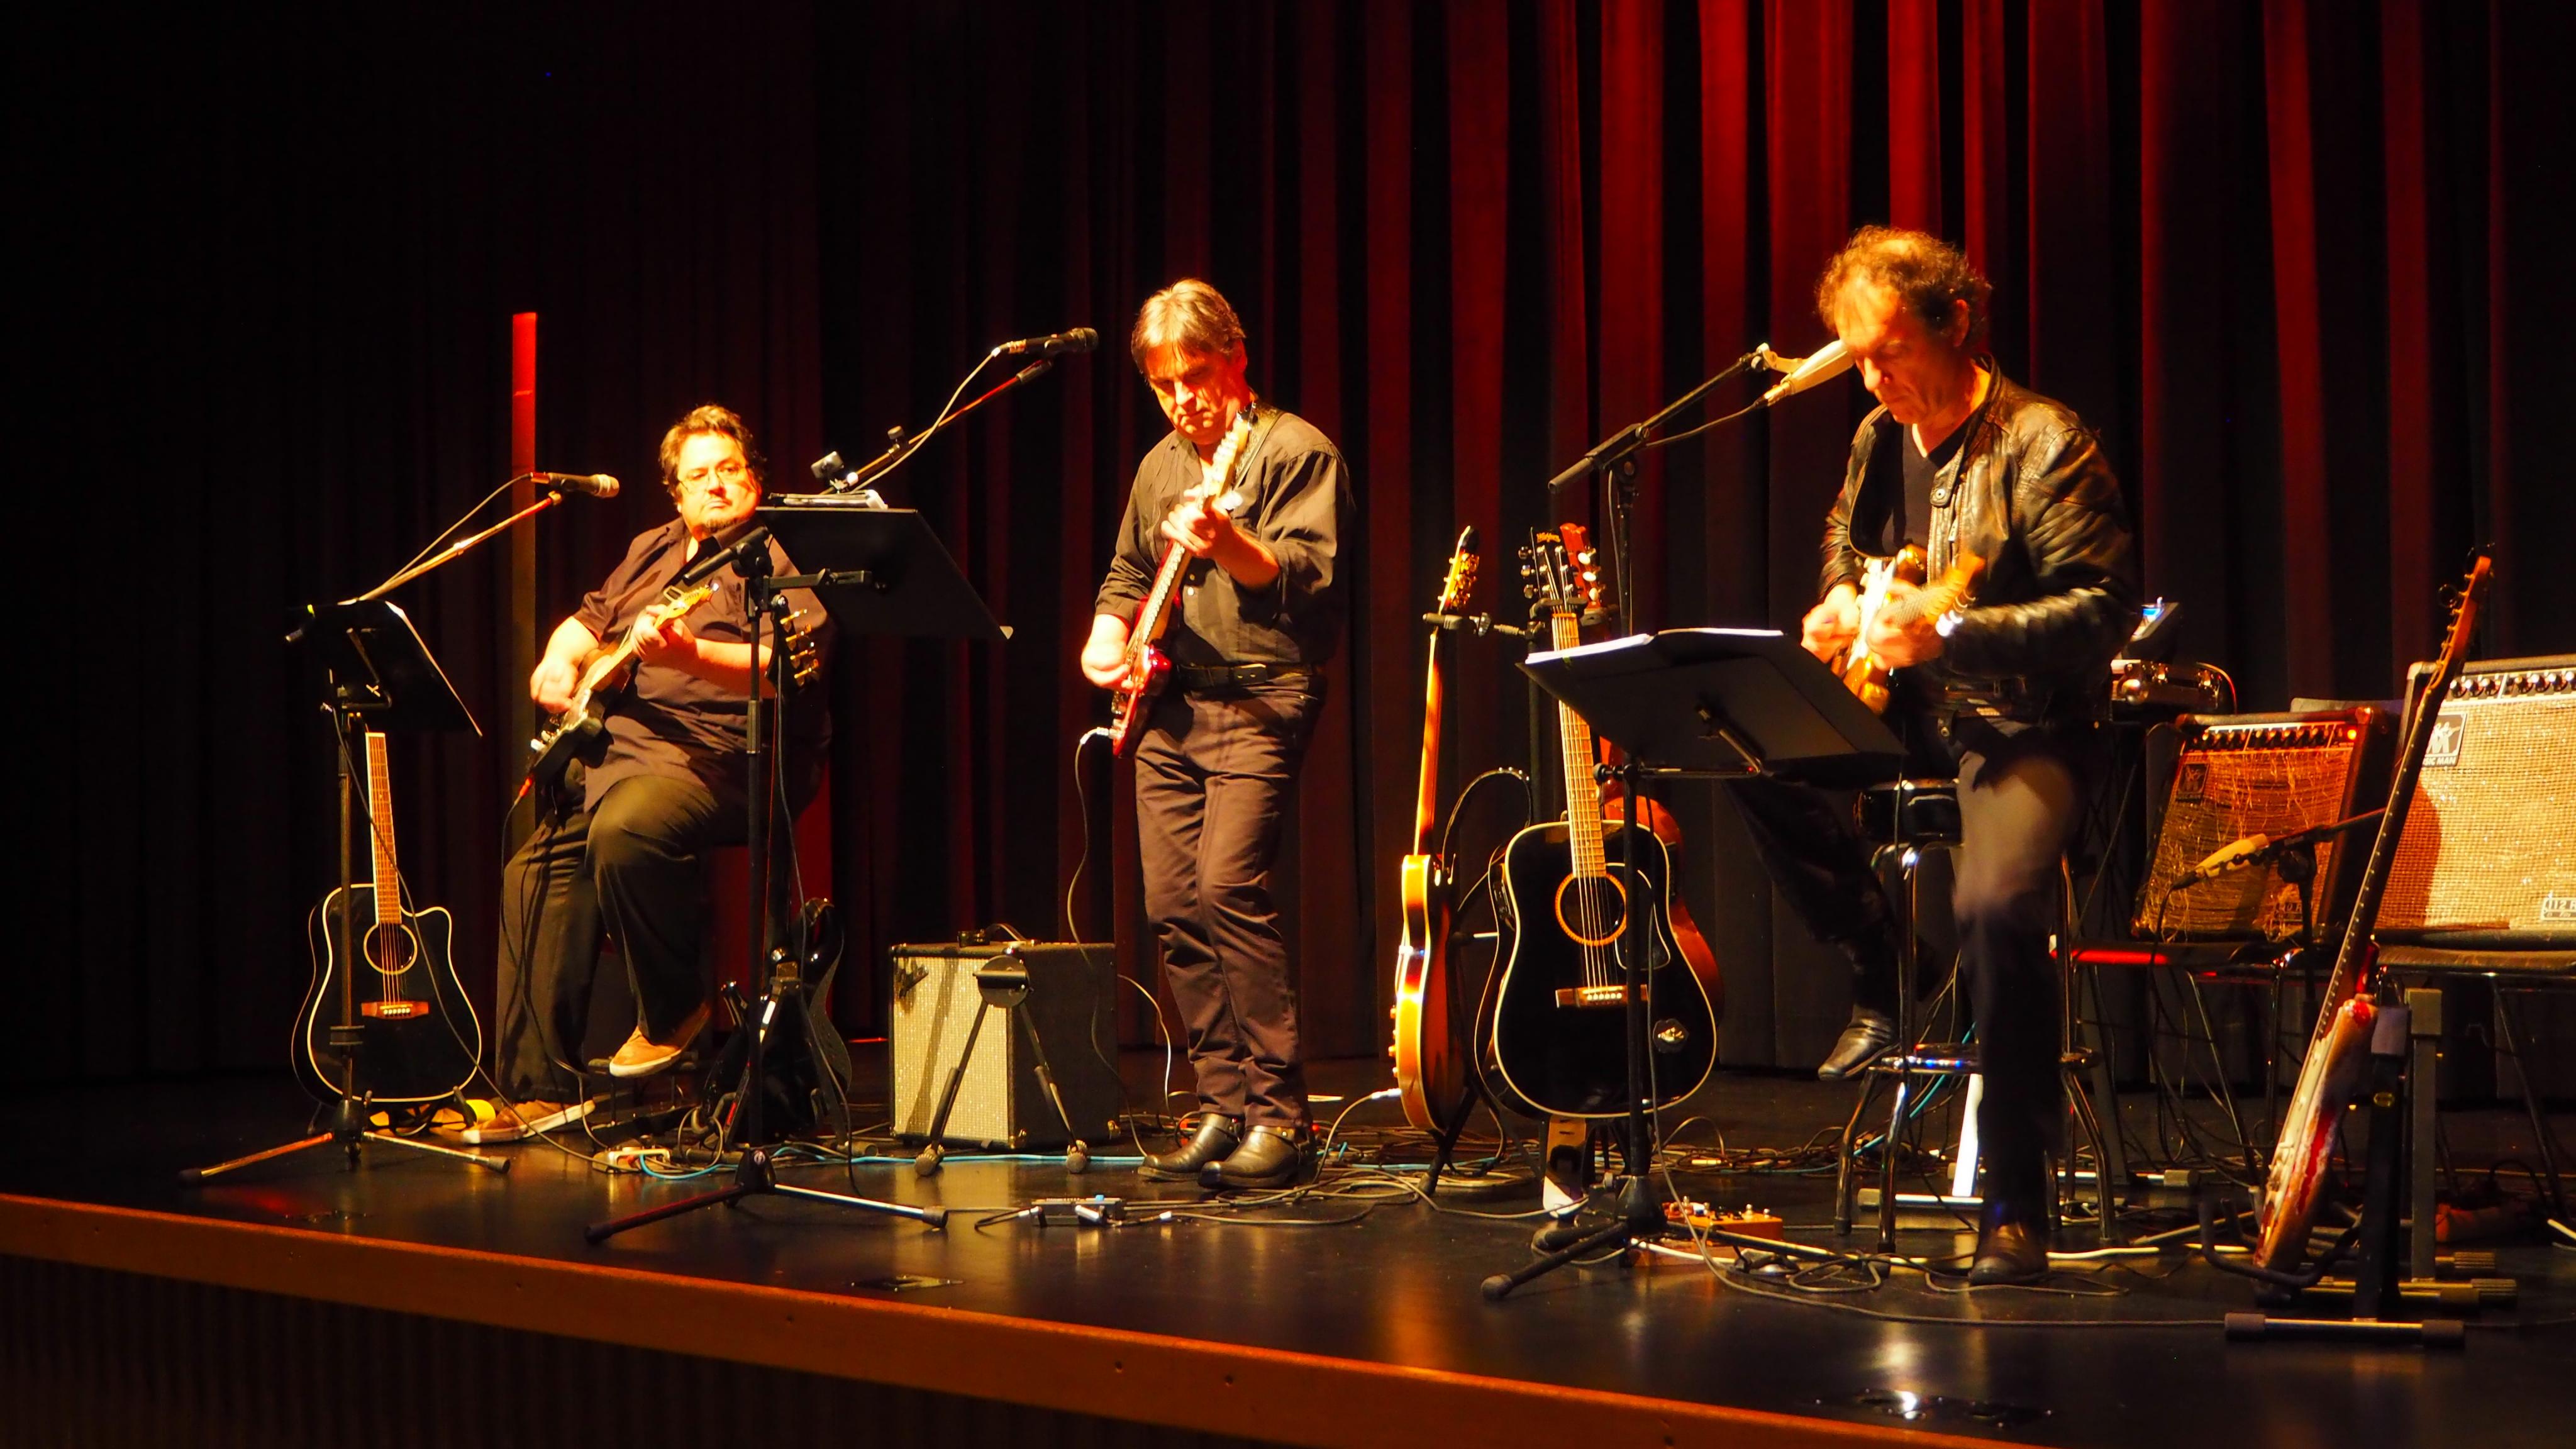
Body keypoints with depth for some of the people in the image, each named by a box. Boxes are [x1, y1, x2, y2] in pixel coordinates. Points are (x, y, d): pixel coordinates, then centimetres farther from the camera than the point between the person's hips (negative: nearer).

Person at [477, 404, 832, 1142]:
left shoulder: (783, 557, -3)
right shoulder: (651, 550, 22)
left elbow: (791, 664, -19)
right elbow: (589, 619, 32)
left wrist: (689, 654, -34)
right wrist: (559, 662, 9)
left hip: (723, 753, -8)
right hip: (617, 741, 8)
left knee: (624, 831, -36)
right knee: (536, 871, -4)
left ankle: (675, 1009, -14)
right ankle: (540, 1087, -1)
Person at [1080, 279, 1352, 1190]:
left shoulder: (1295, 451, -5)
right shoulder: (1160, 466, 17)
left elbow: (1310, 578, -18)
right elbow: (1127, 574, 30)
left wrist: (1229, 545, -35)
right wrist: (1108, 635, 10)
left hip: (1260, 699, -7)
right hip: (1171, 706, 7)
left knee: (1229, 885, -21)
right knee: (1173, 905, 2)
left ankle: (1279, 1117, -15)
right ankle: (1225, 1108, 11)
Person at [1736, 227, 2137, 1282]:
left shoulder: (2043, 445, -15)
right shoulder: (1880, 438, 8)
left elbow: (2104, 609, -20)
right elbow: (1846, 538, 29)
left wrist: (1951, 632, -29)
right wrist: (1840, 601, 5)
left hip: (2022, 726, -8)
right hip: (1910, 710, 8)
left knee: (1997, 903, -32)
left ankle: (2017, 1205, -20)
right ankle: (1879, 975, 3)